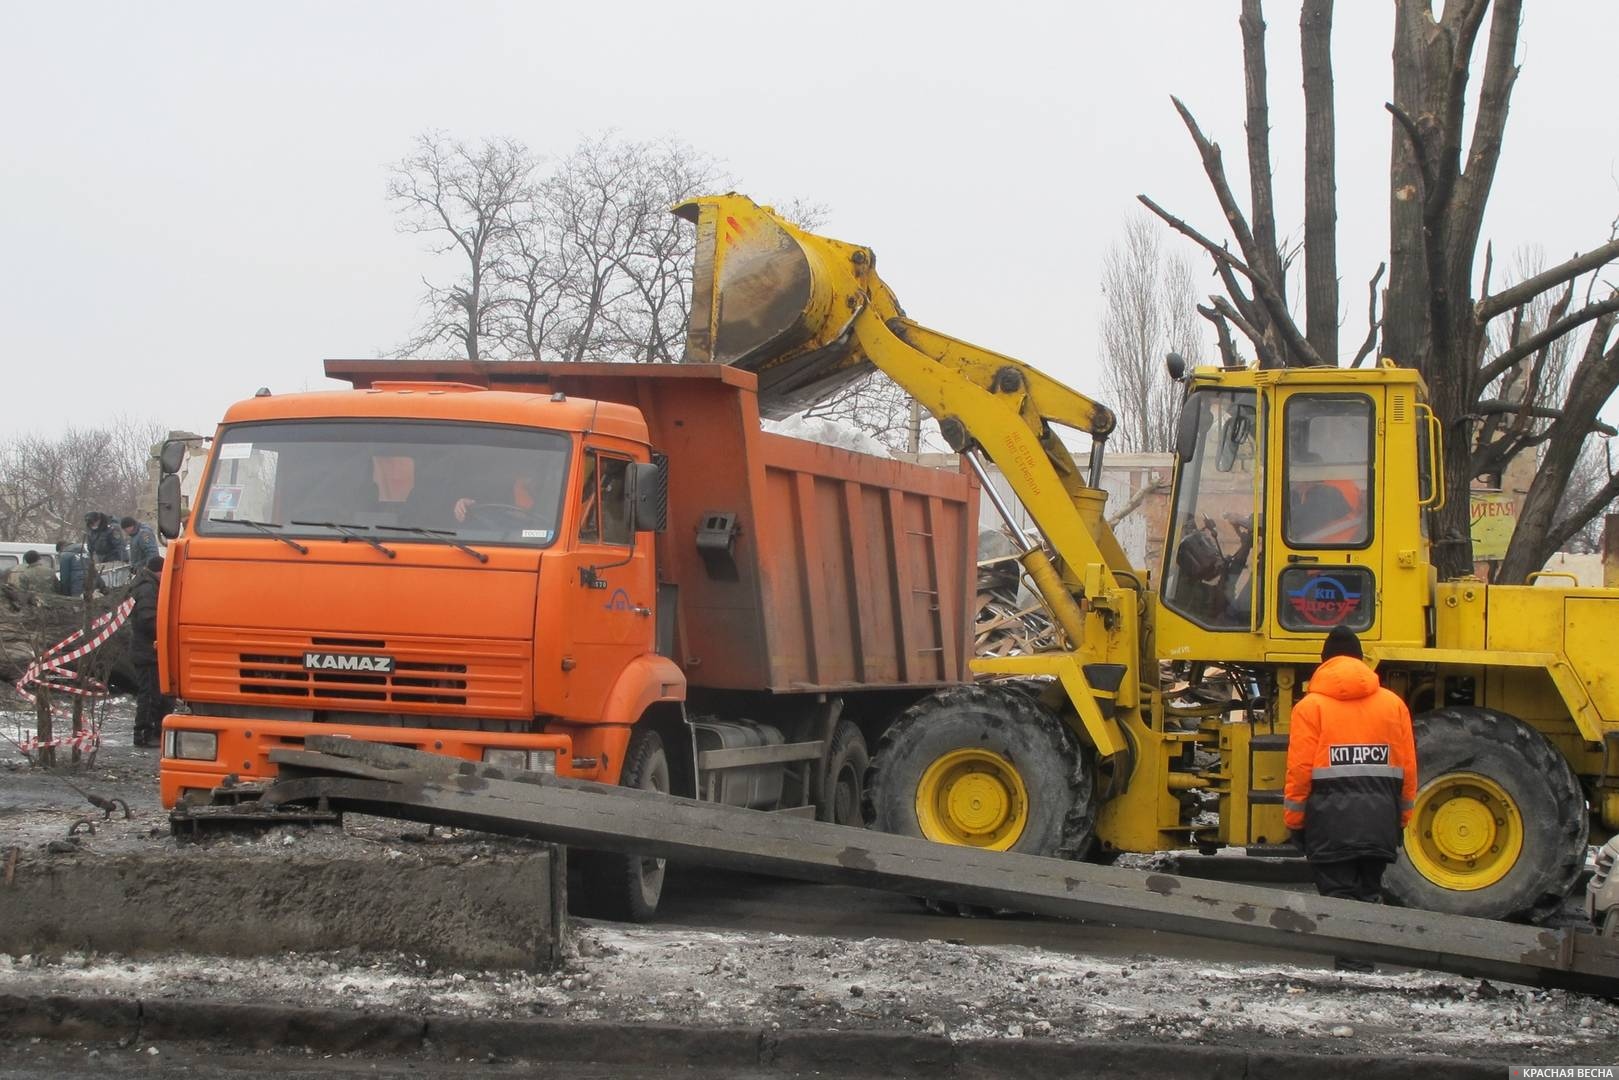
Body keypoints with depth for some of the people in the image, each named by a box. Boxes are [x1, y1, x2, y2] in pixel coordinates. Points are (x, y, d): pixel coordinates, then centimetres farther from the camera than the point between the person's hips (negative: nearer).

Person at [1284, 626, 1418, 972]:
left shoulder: (1311, 706, -3)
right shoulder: (1392, 703, 8)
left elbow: (1300, 771, -7)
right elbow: (1408, 769, 8)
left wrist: (1294, 821, 1)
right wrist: (1401, 819, 16)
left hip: (1331, 822, -3)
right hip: (1379, 823, 3)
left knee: (1338, 897, -1)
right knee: (1369, 897, 12)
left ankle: (1349, 969, -8)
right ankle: (1364, 965, 10)